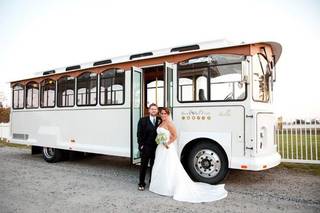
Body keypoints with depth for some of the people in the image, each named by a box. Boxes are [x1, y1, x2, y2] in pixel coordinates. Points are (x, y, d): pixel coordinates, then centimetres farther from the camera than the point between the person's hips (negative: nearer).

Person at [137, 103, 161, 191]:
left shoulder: (160, 120, 4)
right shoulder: (143, 120, -2)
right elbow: (139, 134, -3)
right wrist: (141, 144, -9)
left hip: (156, 147, 2)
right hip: (146, 147, -2)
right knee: (144, 165, 7)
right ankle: (141, 183, 20)